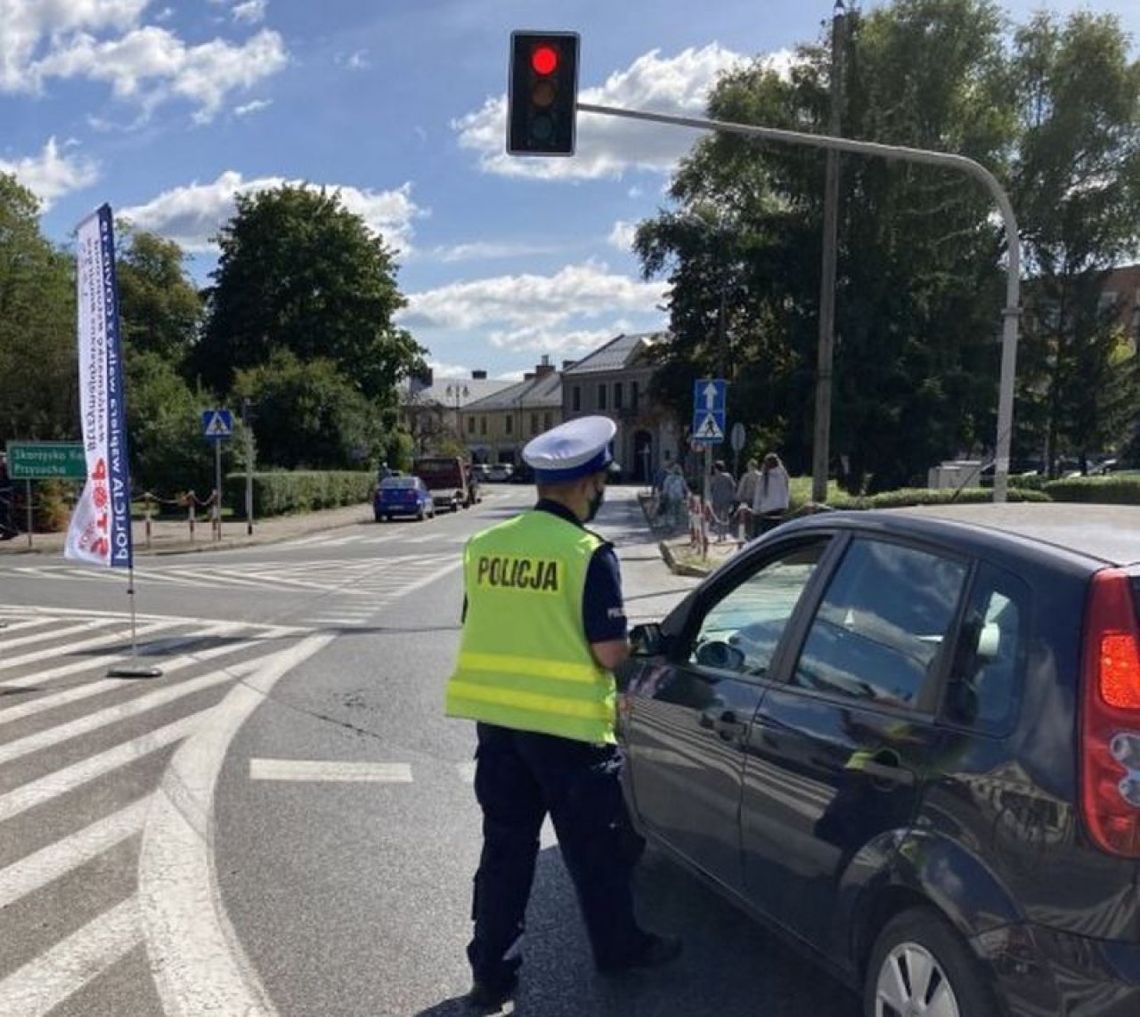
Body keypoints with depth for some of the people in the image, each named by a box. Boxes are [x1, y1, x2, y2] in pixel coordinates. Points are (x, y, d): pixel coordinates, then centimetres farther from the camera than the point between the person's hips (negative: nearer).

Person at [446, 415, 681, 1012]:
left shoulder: (484, 545, 2)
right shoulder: (588, 553, -16)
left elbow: (482, 628, 11)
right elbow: (610, 651, -16)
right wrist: (626, 650, 6)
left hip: (495, 717, 5)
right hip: (567, 722, -5)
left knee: (505, 846, 15)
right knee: (596, 846, 15)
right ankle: (619, 948, 32)